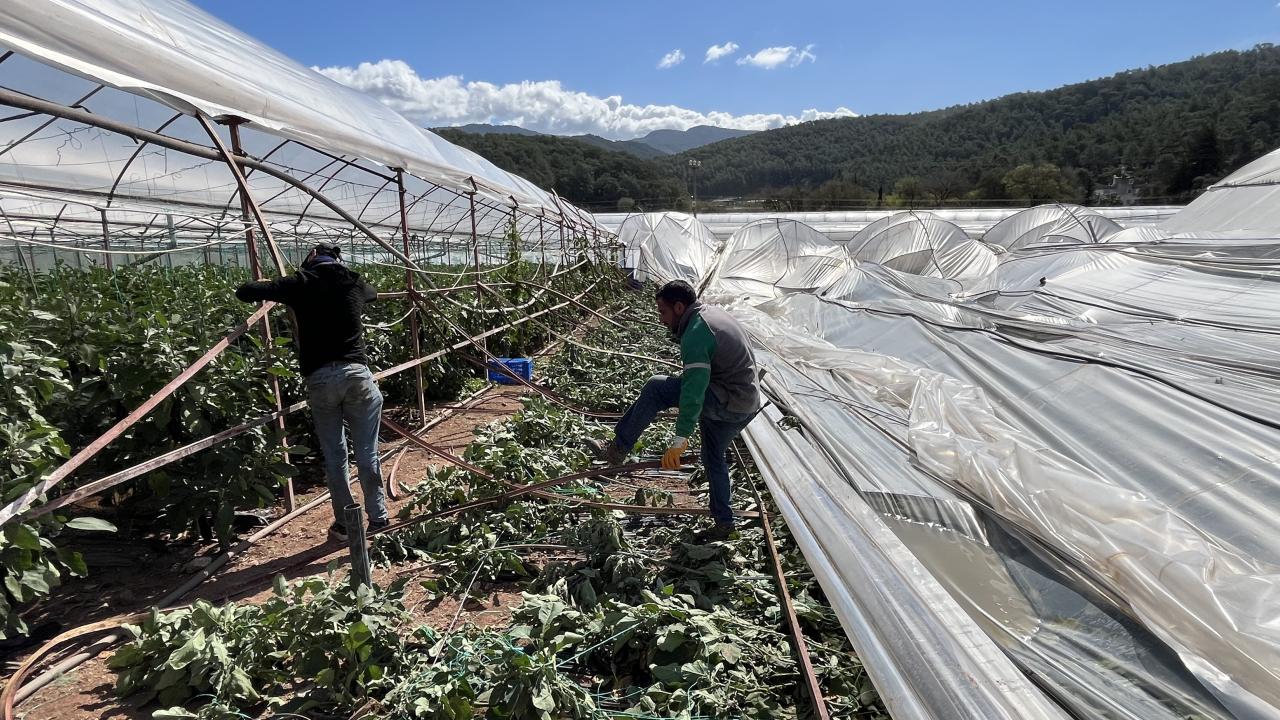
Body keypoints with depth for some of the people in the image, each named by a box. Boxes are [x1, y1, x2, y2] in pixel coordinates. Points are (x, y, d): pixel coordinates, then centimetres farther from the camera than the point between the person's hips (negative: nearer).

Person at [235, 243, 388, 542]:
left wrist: (265, 286, 27)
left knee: (334, 456, 11)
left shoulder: (301, 283, 4)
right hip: (356, 372, 1)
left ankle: (344, 524, 18)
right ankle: (378, 519, 17)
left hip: (320, 378, -1)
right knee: (367, 453, 8)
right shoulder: (354, 283, 11)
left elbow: (244, 292, 7)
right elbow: (373, 293, 35)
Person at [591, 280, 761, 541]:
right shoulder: (713, 313, 11)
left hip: (728, 403, -10)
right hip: (748, 402, 10)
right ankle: (723, 523, 31)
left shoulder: (695, 334, -20)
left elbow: (694, 390, -28)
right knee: (714, 458, 23)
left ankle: (618, 449, -8)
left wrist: (680, 439, -29)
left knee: (656, 388, -15)